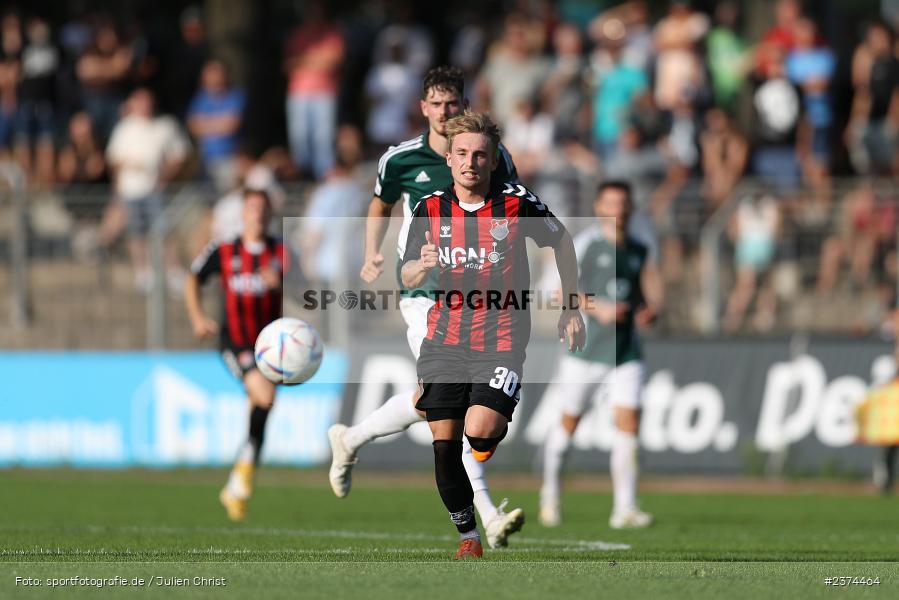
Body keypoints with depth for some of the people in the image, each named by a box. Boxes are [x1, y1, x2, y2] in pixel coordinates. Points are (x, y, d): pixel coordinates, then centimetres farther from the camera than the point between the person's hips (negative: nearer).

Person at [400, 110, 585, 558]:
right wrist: (424, 265, -19)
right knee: (444, 446, -1)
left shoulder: (518, 204, -6)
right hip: (444, 341, 3)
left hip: (502, 341, -3)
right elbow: (407, 277, 6)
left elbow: (561, 243, 10)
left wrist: (571, 309, 11)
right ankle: (468, 537, 16)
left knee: (478, 431, -23)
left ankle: (497, 429, 14)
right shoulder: (430, 210, 0)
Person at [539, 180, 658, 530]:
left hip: (625, 351, 3)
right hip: (586, 347, -3)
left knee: (628, 421, -9)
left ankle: (624, 508, -9)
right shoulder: (586, 244, -3)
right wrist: (597, 308, -21)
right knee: (570, 421, 6)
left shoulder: (638, 251, 11)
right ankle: (550, 490, 30)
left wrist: (649, 309, 1)